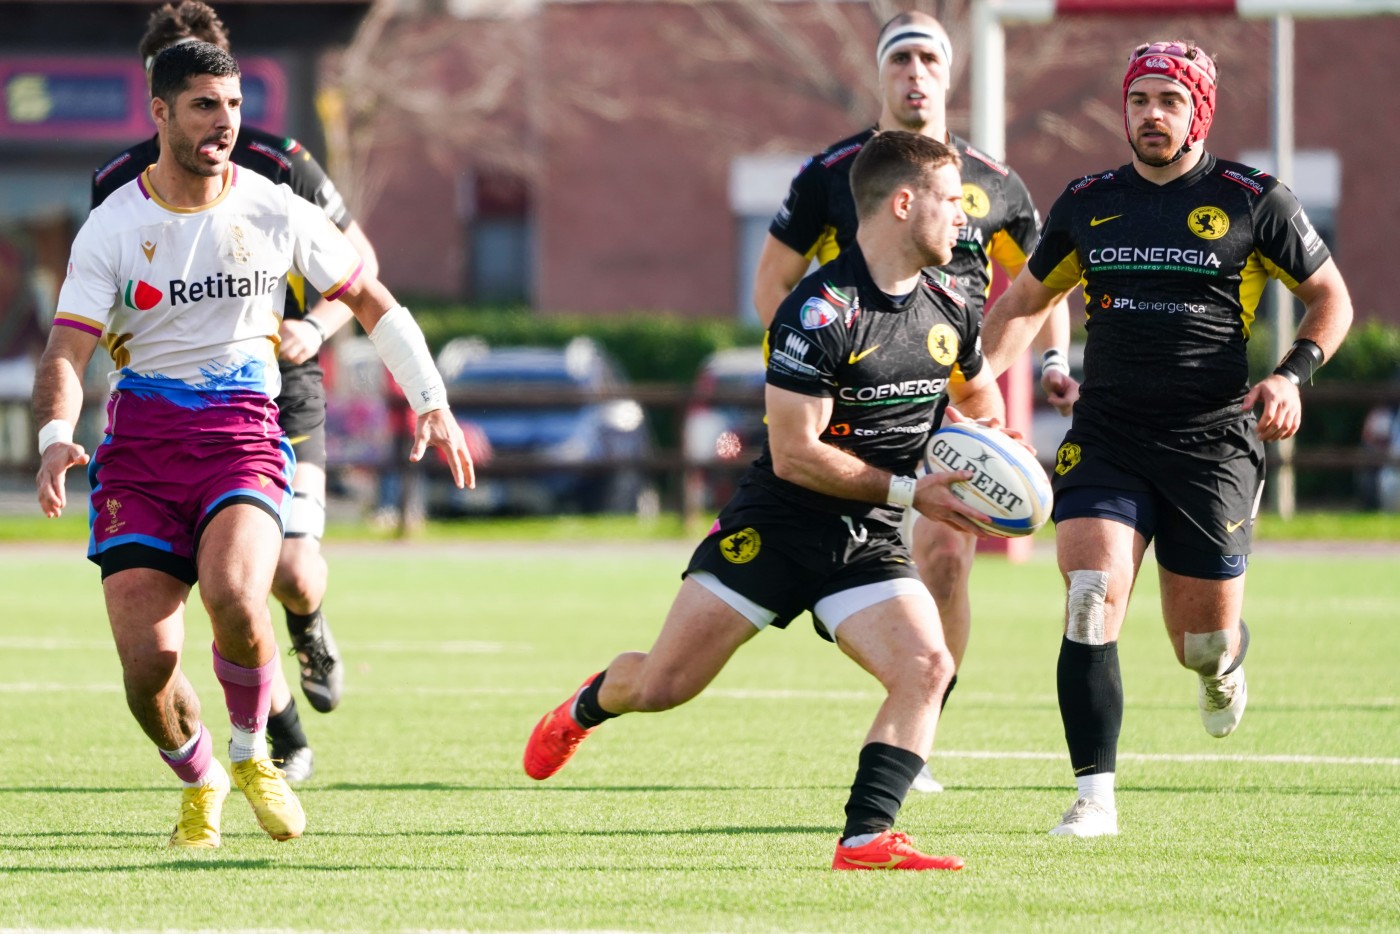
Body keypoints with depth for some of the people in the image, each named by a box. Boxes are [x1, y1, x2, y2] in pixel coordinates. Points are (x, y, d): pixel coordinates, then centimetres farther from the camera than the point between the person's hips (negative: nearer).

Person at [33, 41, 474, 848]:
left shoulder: (276, 212, 2)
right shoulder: (113, 227, -1)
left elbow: (371, 300, 15)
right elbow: (67, 352, -8)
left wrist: (432, 402, 10)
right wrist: (56, 437, -27)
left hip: (243, 432, 0)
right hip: (140, 442, 0)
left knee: (233, 596, -31)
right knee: (148, 663, -12)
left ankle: (250, 753, -1)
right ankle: (200, 781, 21)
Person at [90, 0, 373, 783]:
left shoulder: (280, 167, -9)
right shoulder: (121, 184, -2)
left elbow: (359, 263, 3)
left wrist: (315, 328, -15)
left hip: (282, 394, -2)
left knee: (292, 572, -16)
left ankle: (311, 629, 23)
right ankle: (285, 740, 9)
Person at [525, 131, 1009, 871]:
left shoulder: (949, 309, 3)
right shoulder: (820, 312, -21)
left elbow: (977, 397, 26)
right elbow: (795, 454, -21)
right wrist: (908, 490, -20)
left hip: (869, 542, 5)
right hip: (776, 527, -5)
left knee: (926, 666, -21)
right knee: (661, 686, -1)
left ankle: (866, 838, -18)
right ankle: (589, 706, 34)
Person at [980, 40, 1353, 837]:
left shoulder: (1252, 201, -1)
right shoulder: (1088, 204, 8)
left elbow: (1331, 298, 8)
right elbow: (1025, 302, 22)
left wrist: (1293, 375, -9)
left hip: (1214, 441, -2)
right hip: (1107, 439, 2)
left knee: (1202, 640, 3)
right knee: (1092, 600, -19)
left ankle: (1224, 668, 44)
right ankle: (1095, 795, -15)